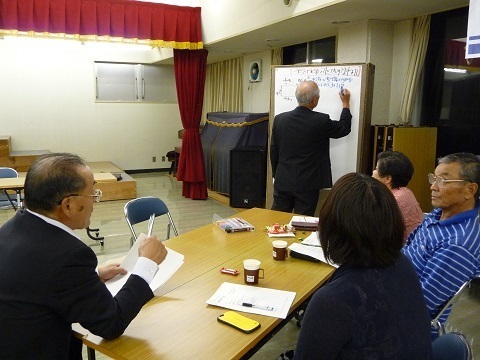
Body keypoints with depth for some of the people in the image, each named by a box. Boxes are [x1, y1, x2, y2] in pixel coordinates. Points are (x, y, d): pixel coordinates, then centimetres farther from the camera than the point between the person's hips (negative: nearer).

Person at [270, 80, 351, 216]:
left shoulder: (279, 119, -2)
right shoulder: (320, 120, -13)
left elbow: (273, 151, 6)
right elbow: (344, 128, 6)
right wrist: (346, 103, 19)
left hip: (282, 182, 4)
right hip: (307, 184, -3)